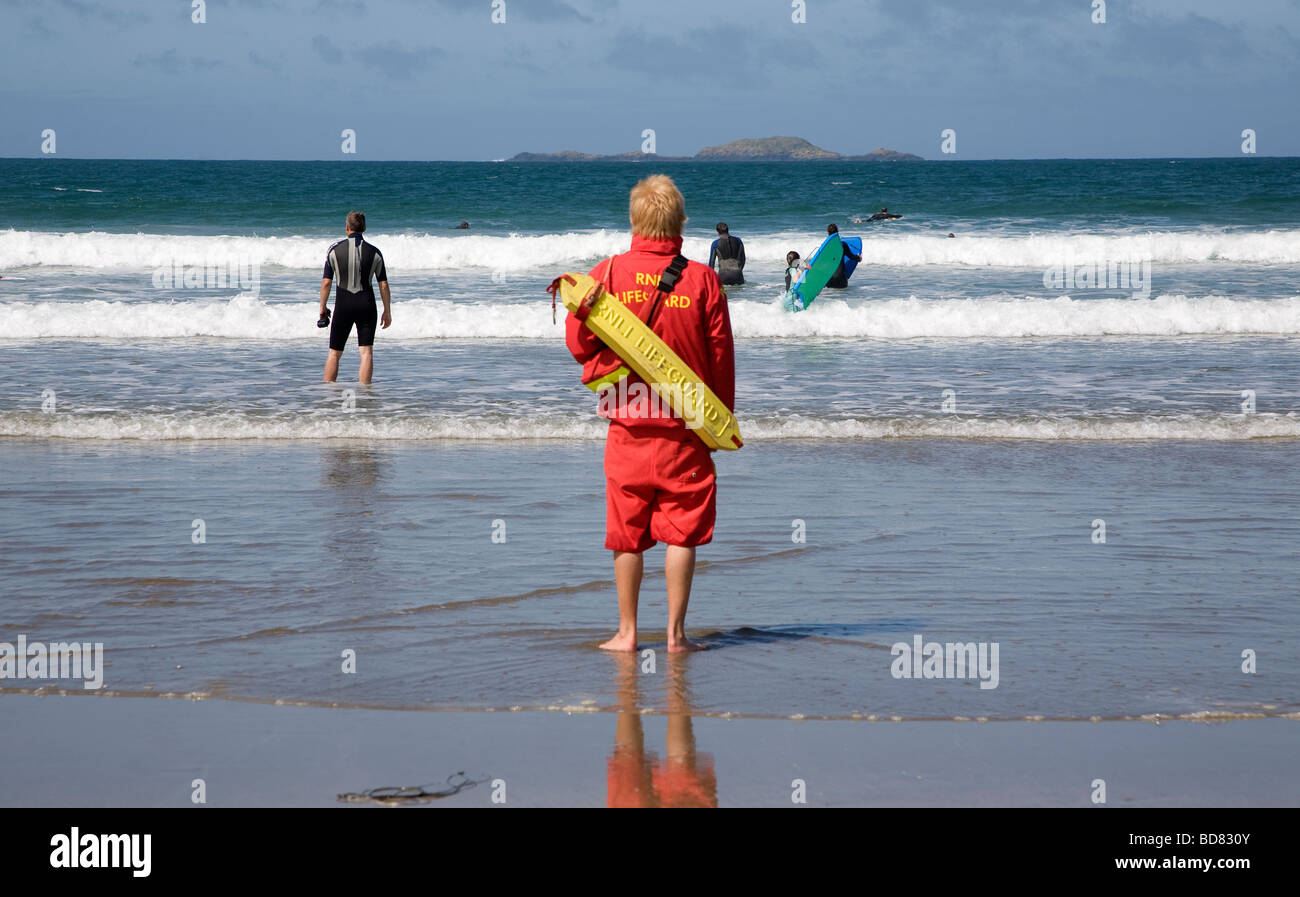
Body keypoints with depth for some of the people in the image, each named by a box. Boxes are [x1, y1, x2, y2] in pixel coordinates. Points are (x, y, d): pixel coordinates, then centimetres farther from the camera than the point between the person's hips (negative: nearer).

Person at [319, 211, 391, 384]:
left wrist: (323, 307, 7)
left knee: (334, 353, 10)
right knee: (366, 352, 0)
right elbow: (383, 285, 1)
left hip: (343, 305, 0)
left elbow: (326, 282, -4)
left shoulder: (335, 250, -3)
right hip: (366, 305, 0)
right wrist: (387, 311, 9)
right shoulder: (374, 253, -1)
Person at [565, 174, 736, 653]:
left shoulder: (608, 273, -6)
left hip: (626, 422, 0)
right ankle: (675, 632, 5)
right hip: (686, 424, 0)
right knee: (682, 530, 5)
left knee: (627, 533, 9)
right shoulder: (702, 279, -5)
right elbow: (721, 357, -1)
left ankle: (627, 631, 12)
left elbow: (578, 340, -1)